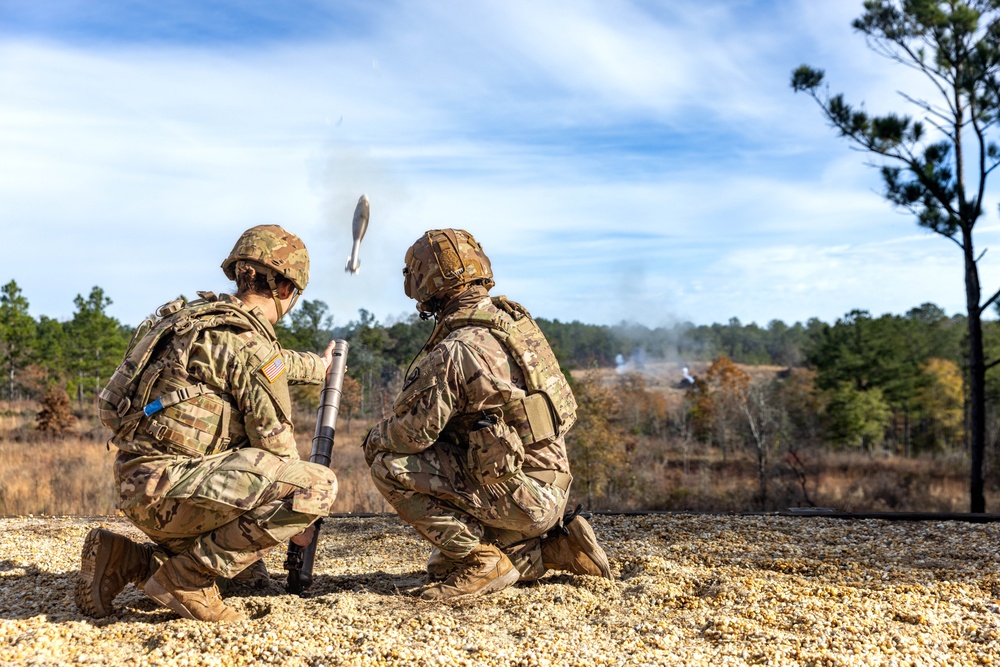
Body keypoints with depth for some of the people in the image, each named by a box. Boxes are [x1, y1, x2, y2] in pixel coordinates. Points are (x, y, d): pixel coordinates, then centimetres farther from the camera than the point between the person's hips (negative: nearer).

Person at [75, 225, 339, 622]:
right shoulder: (250, 347, -14)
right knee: (319, 485, -21)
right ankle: (188, 575, -11)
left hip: (138, 488, 10)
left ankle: (125, 560, 17)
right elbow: (275, 445, -9)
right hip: (170, 485, -10)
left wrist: (319, 367, 53)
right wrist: (295, 520, 7)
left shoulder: (203, 316, 15)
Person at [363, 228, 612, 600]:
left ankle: (481, 562, -6)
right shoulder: (510, 316, 7)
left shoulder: (452, 352, -21)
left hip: (517, 495, -9)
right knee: (441, 568, 23)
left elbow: (413, 433, -15)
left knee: (390, 465, -9)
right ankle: (560, 548, 15)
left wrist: (375, 438, 8)